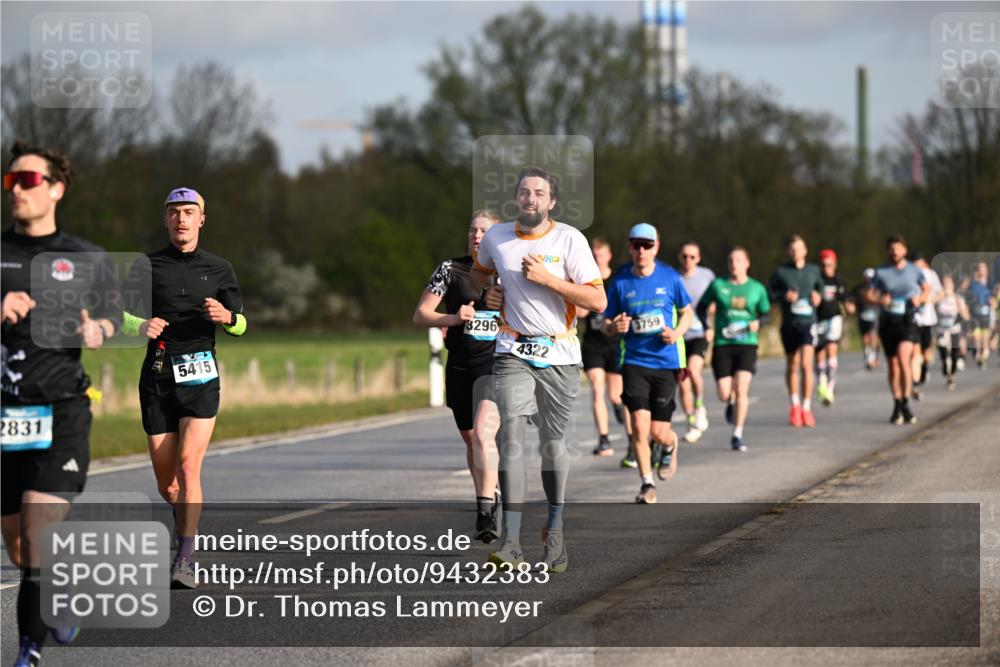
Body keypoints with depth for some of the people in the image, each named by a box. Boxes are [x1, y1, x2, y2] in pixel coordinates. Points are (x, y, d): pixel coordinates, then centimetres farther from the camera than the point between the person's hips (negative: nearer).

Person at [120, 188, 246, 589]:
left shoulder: (219, 269, 10)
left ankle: (185, 560, -16)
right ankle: (187, 525, 33)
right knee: (166, 483, 3)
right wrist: (141, 326, -27)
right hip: (158, 375, 1)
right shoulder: (148, 266, 6)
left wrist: (227, 316, -16)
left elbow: (240, 325, 8)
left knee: (188, 466, -17)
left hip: (199, 375, -1)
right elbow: (122, 315, -4)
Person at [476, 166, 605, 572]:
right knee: (511, 437, -14)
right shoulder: (496, 237, 5)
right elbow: (481, 269, 30)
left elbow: (598, 300, -11)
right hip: (513, 352, 1)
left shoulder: (569, 239, -5)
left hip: (559, 353, -1)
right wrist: (488, 294, 9)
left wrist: (548, 279, -18)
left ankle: (555, 531, 24)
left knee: (553, 442, 7)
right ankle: (512, 542, -19)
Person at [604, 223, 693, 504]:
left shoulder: (670, 278, 0)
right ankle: (647, 484, 3)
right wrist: (615, 326, -15)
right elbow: (607, 323, 10)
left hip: (665, 362, 0)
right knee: (639, 425, -13)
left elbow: (687, 312, 13)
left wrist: (677, 333, -7)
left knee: (658, 432, 0)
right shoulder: (620, 283, 1)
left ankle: (670, 445, 39)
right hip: (634, 362, 0)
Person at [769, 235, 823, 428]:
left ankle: (806, 408, -9)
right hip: (789, 324, 1)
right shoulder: (781, 272, 3)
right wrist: (784, 296, -13)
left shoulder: (813, 270, 7)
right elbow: (770, 294, 5)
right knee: (792, 367, 11)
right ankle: (794, 406, 29)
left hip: (808, 323, -1)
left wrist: (818, 295, 2)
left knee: (806, 364, -15)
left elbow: (820, 287, 24)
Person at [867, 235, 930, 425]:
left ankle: (905, 404, -14)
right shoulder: (881, 272, 3)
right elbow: (870, 294, 6)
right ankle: (897, 406, 20)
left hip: (907, 320, -2)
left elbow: (927, 288, 17)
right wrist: (880, 299, -15)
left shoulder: (914, 270, 3)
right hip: (888, 322, 2)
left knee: (903, 358, -22)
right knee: (893, 366, 7)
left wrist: (920, 298, -4)